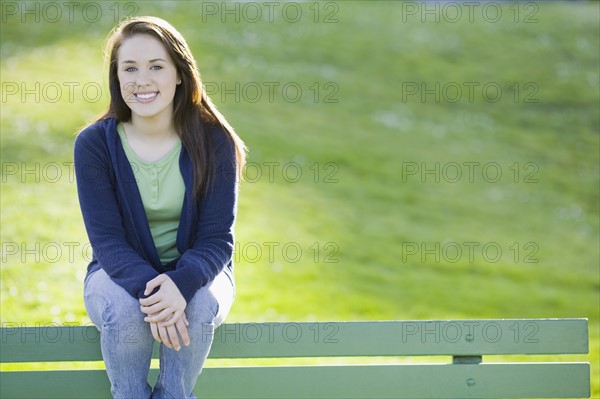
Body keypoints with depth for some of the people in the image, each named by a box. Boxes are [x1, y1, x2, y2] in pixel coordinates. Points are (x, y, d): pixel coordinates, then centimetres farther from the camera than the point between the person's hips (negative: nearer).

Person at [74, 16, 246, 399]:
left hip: (195, 273, 0)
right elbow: (108, 240, -14)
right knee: (123, 309, -34)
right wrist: (148, 289, -34)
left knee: (200, 306, -33)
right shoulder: (94, 144, -10)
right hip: (121, 273, 0)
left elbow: (217, 238, -12)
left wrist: (180, 284, -34)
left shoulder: (214, 140, -10)